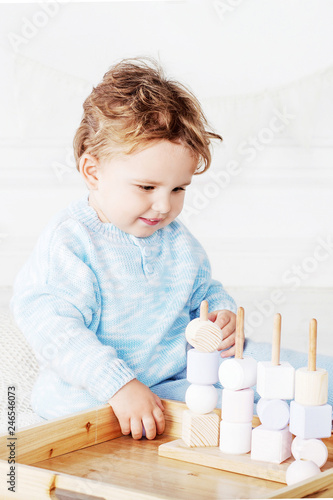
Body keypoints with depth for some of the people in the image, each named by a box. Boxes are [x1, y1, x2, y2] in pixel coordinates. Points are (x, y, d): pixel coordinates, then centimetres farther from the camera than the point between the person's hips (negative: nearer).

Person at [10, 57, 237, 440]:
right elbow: (53, 328, -24)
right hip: (89, 395, -3)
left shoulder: (178, 240, 9)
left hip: (176, 382, 4)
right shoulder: (69, 240, -14)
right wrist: (118, 384, -33)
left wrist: (223, 314, 0)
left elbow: (204, 291, 25)